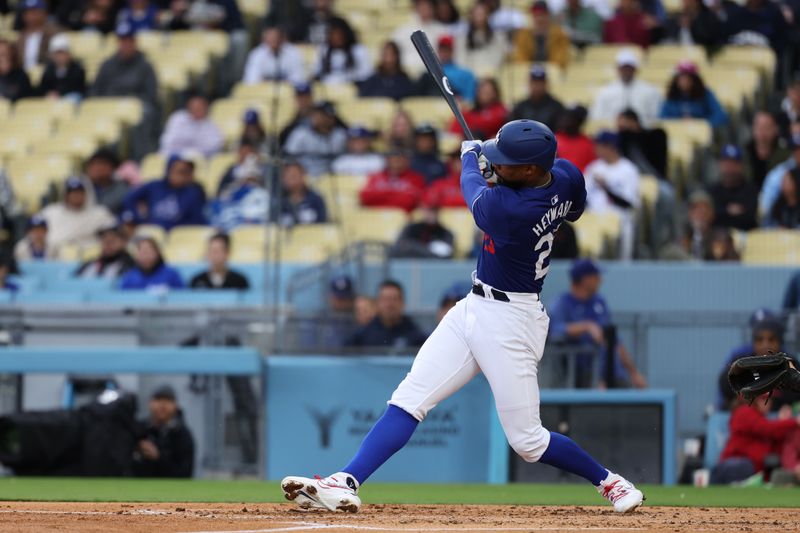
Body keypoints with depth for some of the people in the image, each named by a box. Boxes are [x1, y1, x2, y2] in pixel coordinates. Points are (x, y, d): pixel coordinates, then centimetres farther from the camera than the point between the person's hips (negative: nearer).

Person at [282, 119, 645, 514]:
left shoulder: (506, 209, -29)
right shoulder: (566, 175, -5)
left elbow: (472, 189, -5)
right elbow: (573, 211, 20)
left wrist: (469, 155, 17)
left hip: (508, 321, -9)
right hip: (473, 309, 9)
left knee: (527, 440, 0)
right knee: (407, 400, -2)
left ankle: (609, 482, 23)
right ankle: (345, 484, -10)